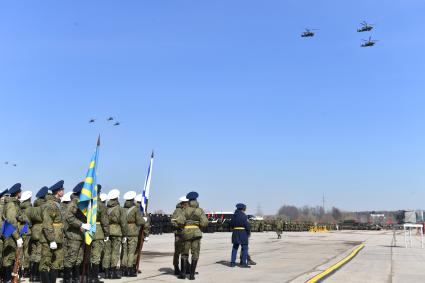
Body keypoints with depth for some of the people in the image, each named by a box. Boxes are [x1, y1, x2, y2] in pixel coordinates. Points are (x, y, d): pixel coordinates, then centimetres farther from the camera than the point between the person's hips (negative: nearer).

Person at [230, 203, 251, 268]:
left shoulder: (234, 215, 10)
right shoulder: (243, 215, -11)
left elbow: (231, 224, 15)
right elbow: (247, 225, -13)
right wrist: (249, 233, -1)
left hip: (235, 233, 7)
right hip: (243, 233, -7)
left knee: (235, 248, 13)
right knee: (244, 248, 0)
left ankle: (232, 262, 13)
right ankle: (243, 263, -3)